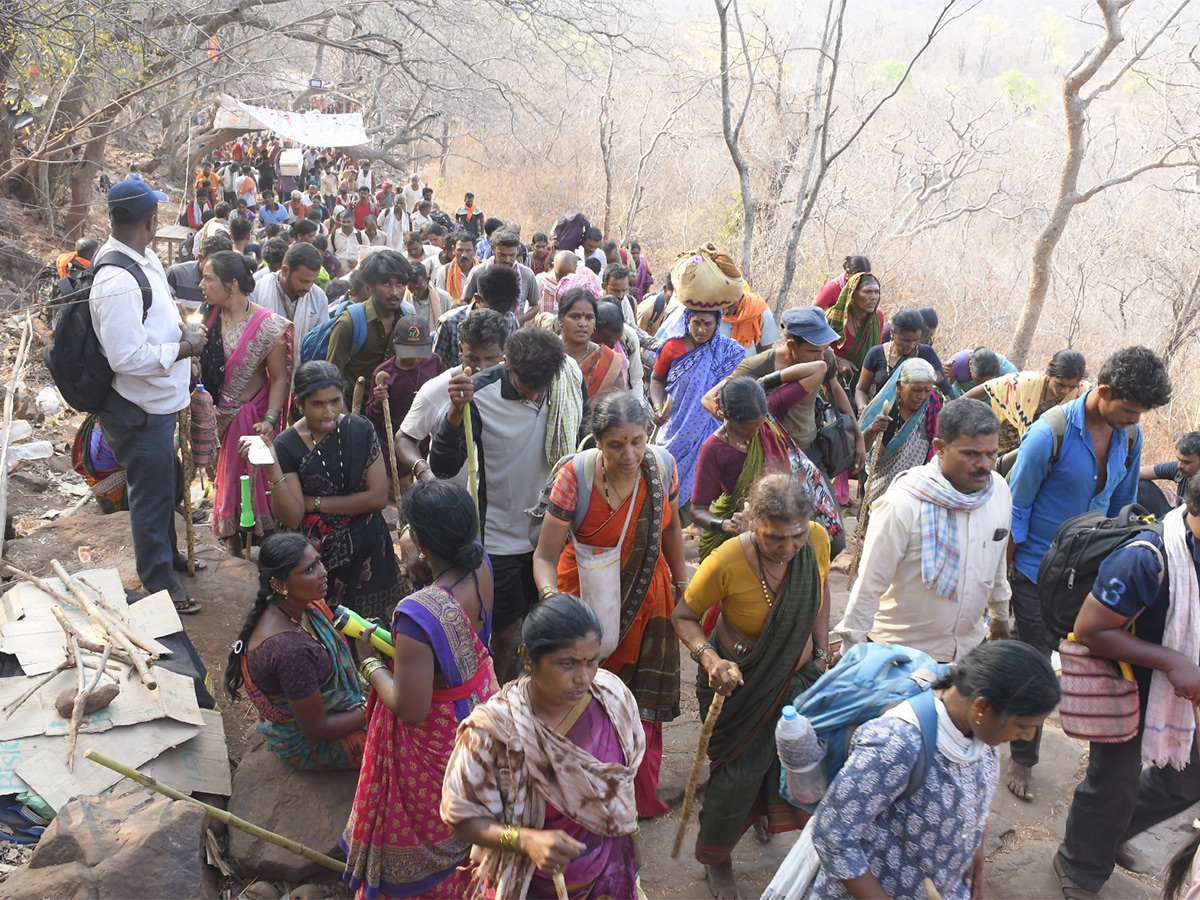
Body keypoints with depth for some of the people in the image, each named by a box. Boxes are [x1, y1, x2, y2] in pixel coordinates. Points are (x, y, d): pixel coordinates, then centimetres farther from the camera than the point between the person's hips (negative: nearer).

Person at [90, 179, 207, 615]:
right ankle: (158, 579, 26)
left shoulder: (144, 258, 3)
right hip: (138, 410, -10)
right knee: (151, 493, 8)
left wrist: (180, 327, 3)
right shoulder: (118, 282, -29)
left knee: (162, 485, 26)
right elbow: (127, 356, -31)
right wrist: (182, 348, -21)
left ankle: (166, 552, 47)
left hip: (158, 400, 10)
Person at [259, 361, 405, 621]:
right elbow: (291, 518, -15)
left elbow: (378, 496, -11)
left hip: (366, 550, 1)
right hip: (314, 553, -1)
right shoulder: (286, 446, -11)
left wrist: (315, 503, -11)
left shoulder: (360, 430, -8)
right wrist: (272, 467, -28)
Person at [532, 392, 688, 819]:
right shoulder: (575, 477, -25)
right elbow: (545, 556, -21)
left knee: (642, 706, 13)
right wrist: (552, 597, -40)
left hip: (646, 599, 3)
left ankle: (640, 800, 35)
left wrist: (681, 582, 15)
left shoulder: (662, 464, -13)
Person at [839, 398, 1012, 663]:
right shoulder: (902, 505, -23)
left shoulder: (999, 490, -4)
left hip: (969, 645, 5)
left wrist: (1000, 615, 25)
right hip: (901, 653, -5)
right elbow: (869, 584, -18)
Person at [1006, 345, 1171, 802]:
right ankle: (1022, 760, 23)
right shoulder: (1051, 433, -20)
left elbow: (1122, 505, 11)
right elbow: (1016, 507, -14)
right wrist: (1005, 577, -10)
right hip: (1039, 570, -5)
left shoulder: (1130, 434, -2)